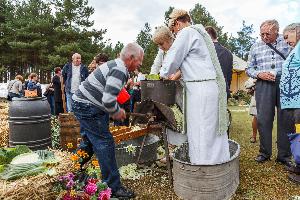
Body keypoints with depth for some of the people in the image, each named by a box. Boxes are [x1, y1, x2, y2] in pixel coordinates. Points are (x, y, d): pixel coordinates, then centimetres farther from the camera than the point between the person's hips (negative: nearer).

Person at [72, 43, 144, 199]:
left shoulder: (115, 65, 13)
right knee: (105, 143, -6)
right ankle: (114, 187, 4)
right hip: (88, 108, -11)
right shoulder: (119, 71, -21)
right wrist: (116, 113, -11)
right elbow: (108, 100, -29)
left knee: (89, 142, 20)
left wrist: (117, 109, 15)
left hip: (81, 104, 11)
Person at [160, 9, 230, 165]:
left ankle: (203, 162, 3)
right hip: (214, 85, 10)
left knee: (200, 130, -4)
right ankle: (218, 159, 20)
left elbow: (172, 59, -6)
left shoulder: (186, 32, -5)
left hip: (201, 88, -9)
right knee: (213, 128, 12)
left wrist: (164, 74, 12)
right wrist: (179, 74, 27)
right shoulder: (200, 32, 24)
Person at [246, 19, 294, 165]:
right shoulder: (256, 47, 12)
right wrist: (259, 74, -5)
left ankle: (284, 156, 14)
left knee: (286, 119, 2)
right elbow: (249, 68, 14)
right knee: (263, 119, 0)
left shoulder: (287, 42, 8)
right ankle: (264, 153, 15)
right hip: (264, 85, 1)